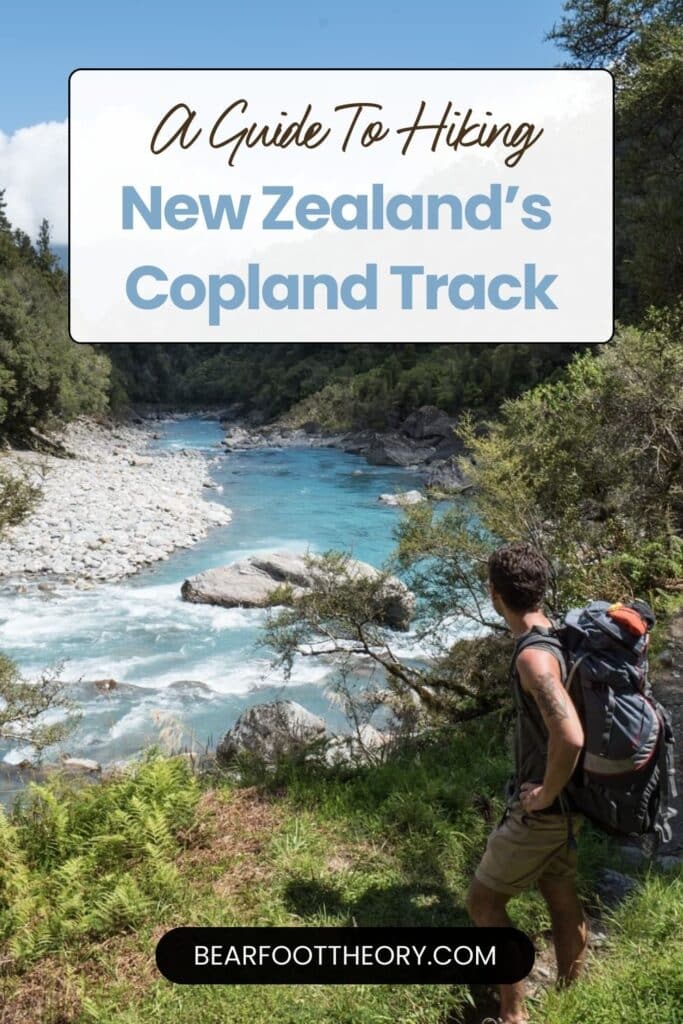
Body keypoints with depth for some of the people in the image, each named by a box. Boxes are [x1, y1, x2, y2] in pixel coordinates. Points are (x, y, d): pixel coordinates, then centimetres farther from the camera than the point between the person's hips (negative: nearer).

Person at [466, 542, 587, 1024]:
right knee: (564, 902, 22)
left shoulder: (533, 656, -28)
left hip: (544, 808, -9)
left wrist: (546, 793, -23)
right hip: (572, 800, 9)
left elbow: (570, 736, -41)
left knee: (484, 901, 7)